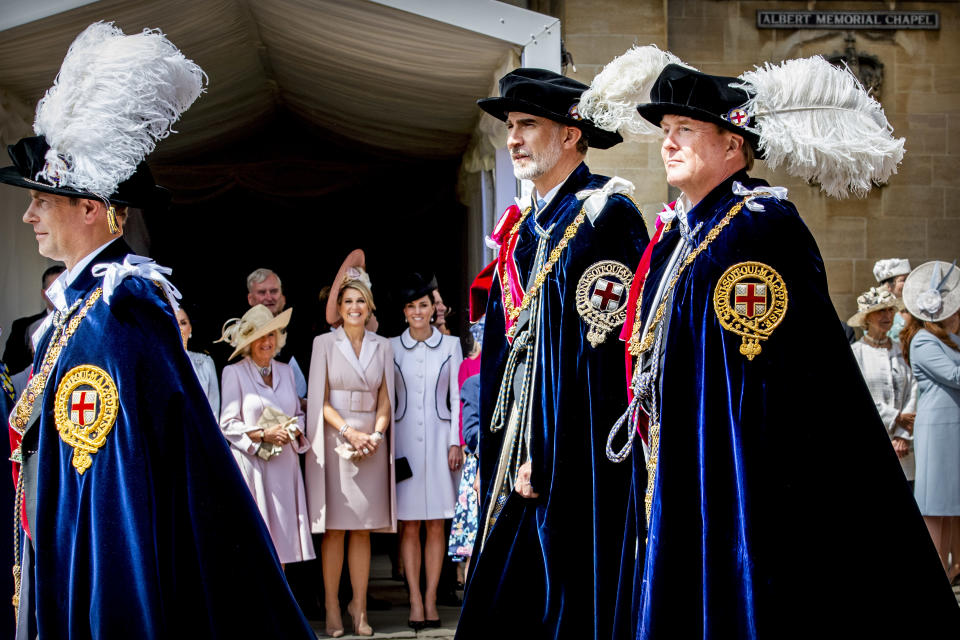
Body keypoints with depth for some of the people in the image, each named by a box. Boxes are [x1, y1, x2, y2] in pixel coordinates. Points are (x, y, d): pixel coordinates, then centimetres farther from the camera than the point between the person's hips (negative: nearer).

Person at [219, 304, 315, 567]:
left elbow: (299, 414, 18)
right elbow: (228, 424, -4)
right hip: (250, 465, -5)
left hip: (284, 464, 5)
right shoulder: (234, 373, 1)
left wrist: (295, 429, -4)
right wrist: (263, 434, -15)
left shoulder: (285, 371, 16)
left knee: (281, 531, 3)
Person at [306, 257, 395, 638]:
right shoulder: (324, 344, 3)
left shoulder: (382, 346, 10)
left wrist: (375, 435, -8)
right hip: (334, 441, -2)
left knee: (363, 530, 3)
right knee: (334, 529, -2)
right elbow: (320, 400, -2)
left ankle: (359, 607, 7)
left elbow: (385, 401, 8)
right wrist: (349, 432, -13)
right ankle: (332, 608, 2)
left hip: (372, 444, 2)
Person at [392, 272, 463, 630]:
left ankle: (431, 599, 9)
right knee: (409, 526, 1)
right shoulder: (391, 347, 5)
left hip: (439, 439, 0)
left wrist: (456, 442, -2)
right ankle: (415, 601, 6)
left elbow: (457, 397, 5)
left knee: (436, 526, 3)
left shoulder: (450, 345, 4)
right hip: (404, 440, 0)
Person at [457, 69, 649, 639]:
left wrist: (548, 455, -18)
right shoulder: (521, 227, 16)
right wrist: (503, 453, 11)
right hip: (520, 454, 8)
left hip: (578, 457, -8)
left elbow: (596, 347, -16)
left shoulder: (607, 211, -9)